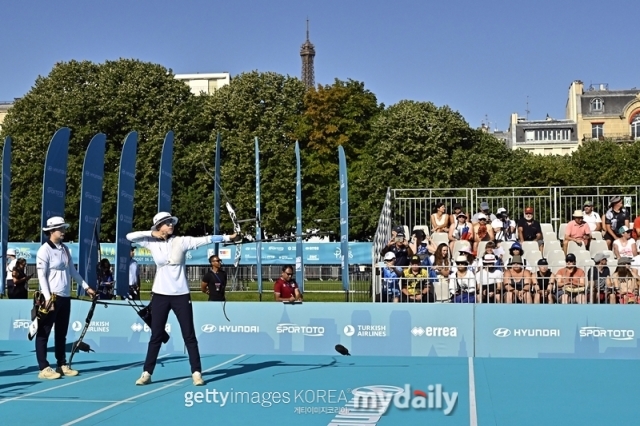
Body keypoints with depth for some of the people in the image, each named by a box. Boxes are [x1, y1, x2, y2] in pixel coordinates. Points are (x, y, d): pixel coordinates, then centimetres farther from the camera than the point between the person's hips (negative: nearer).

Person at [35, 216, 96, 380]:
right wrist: (48, 297, -21)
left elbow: (72, 271, 20)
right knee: (43, 333, -3)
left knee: (62, 333, 13)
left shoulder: (65, 249, 13)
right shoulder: (44, 250, -10)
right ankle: (43, 368, -2)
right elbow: (41, 275, -14)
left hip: (65, 297, 8)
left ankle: (62, 365, 20)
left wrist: (86, 287, 17)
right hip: (51, 297, -8)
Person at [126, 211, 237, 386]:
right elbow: (130, 236, 0)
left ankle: (196, 373, 7)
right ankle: (147, 373, 15)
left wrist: (227, 237, -21)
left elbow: (205, 239, -12)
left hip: (181, 294, -1)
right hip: (160, 295, 1)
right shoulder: (152, 243, 2)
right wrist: (151, 233, -8)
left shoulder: (182, 241, -3)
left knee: (189, 336, 2)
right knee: (156, 336, 7)